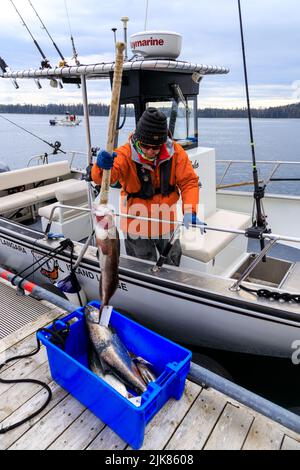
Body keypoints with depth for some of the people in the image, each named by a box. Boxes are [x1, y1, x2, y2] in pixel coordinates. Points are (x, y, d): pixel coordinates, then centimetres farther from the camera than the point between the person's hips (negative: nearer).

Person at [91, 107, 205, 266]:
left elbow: (189, 182, -13)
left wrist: (189, 212, -29)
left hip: (167, 223, 3)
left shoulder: (175, 152, -14)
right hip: (137, 227, -3)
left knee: (173, 266, 26)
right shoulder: (125, 154, -22)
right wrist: (102, 167, -61)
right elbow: (101, 178, -36)